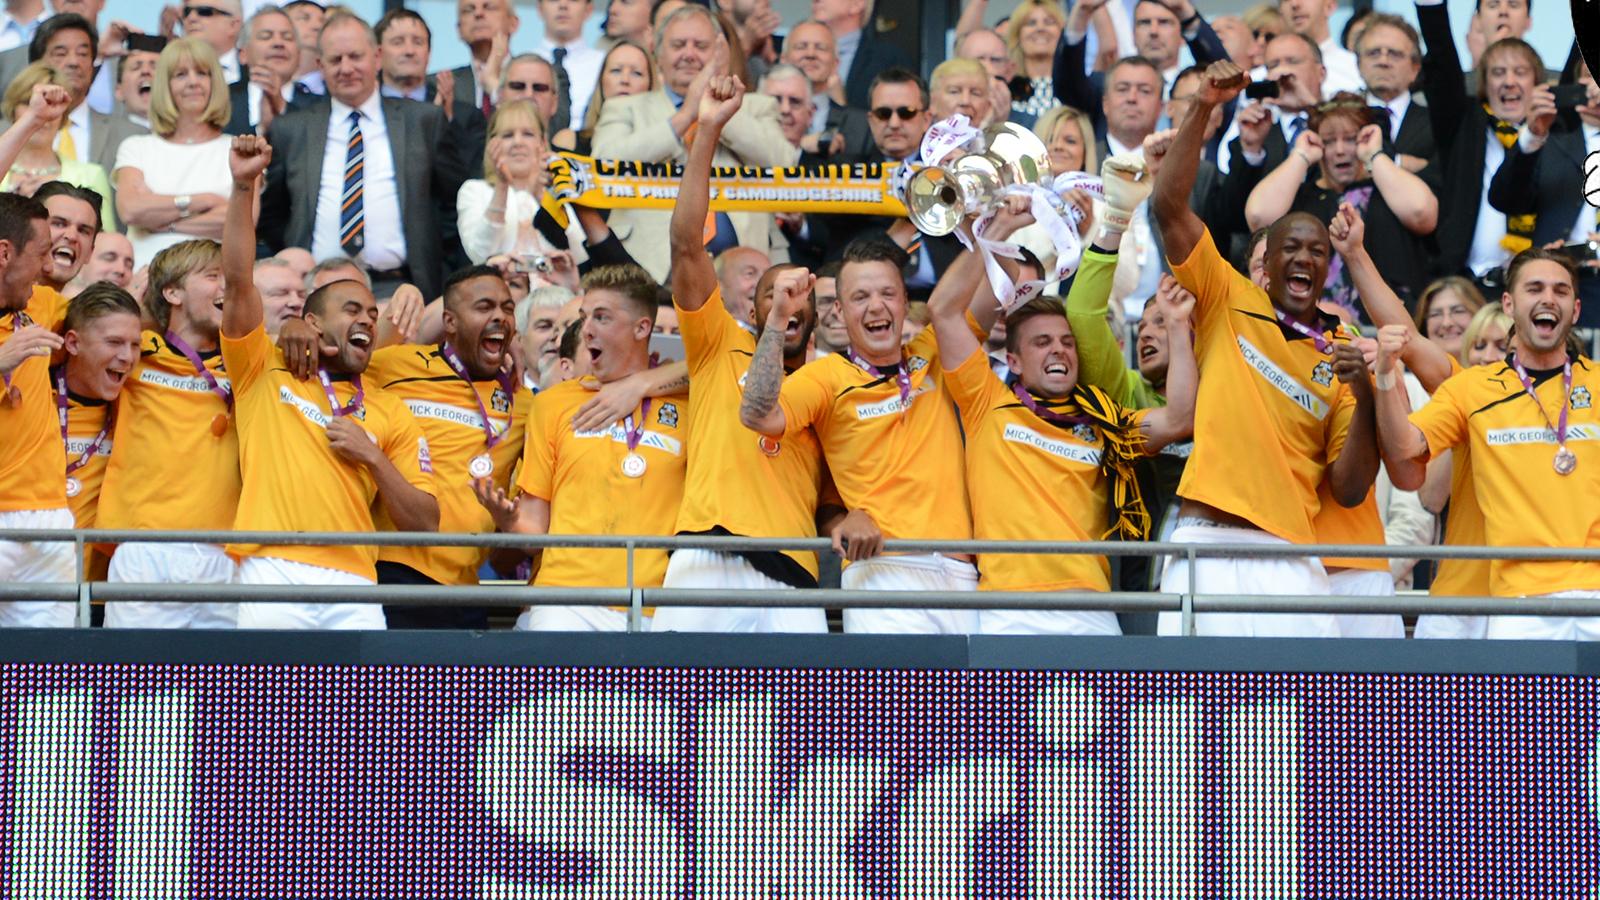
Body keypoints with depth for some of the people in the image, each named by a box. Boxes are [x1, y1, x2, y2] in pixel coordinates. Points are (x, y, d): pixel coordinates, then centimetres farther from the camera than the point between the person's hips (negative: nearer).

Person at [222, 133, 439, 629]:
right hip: (272, 573, -2)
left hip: (351, 587, 2)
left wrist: (372, 459, 3)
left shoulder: (390, 412, 20)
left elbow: (425, 523, 17)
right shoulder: (265, 373, 16)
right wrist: (244, 187, -6)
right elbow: (238, 281, 3)